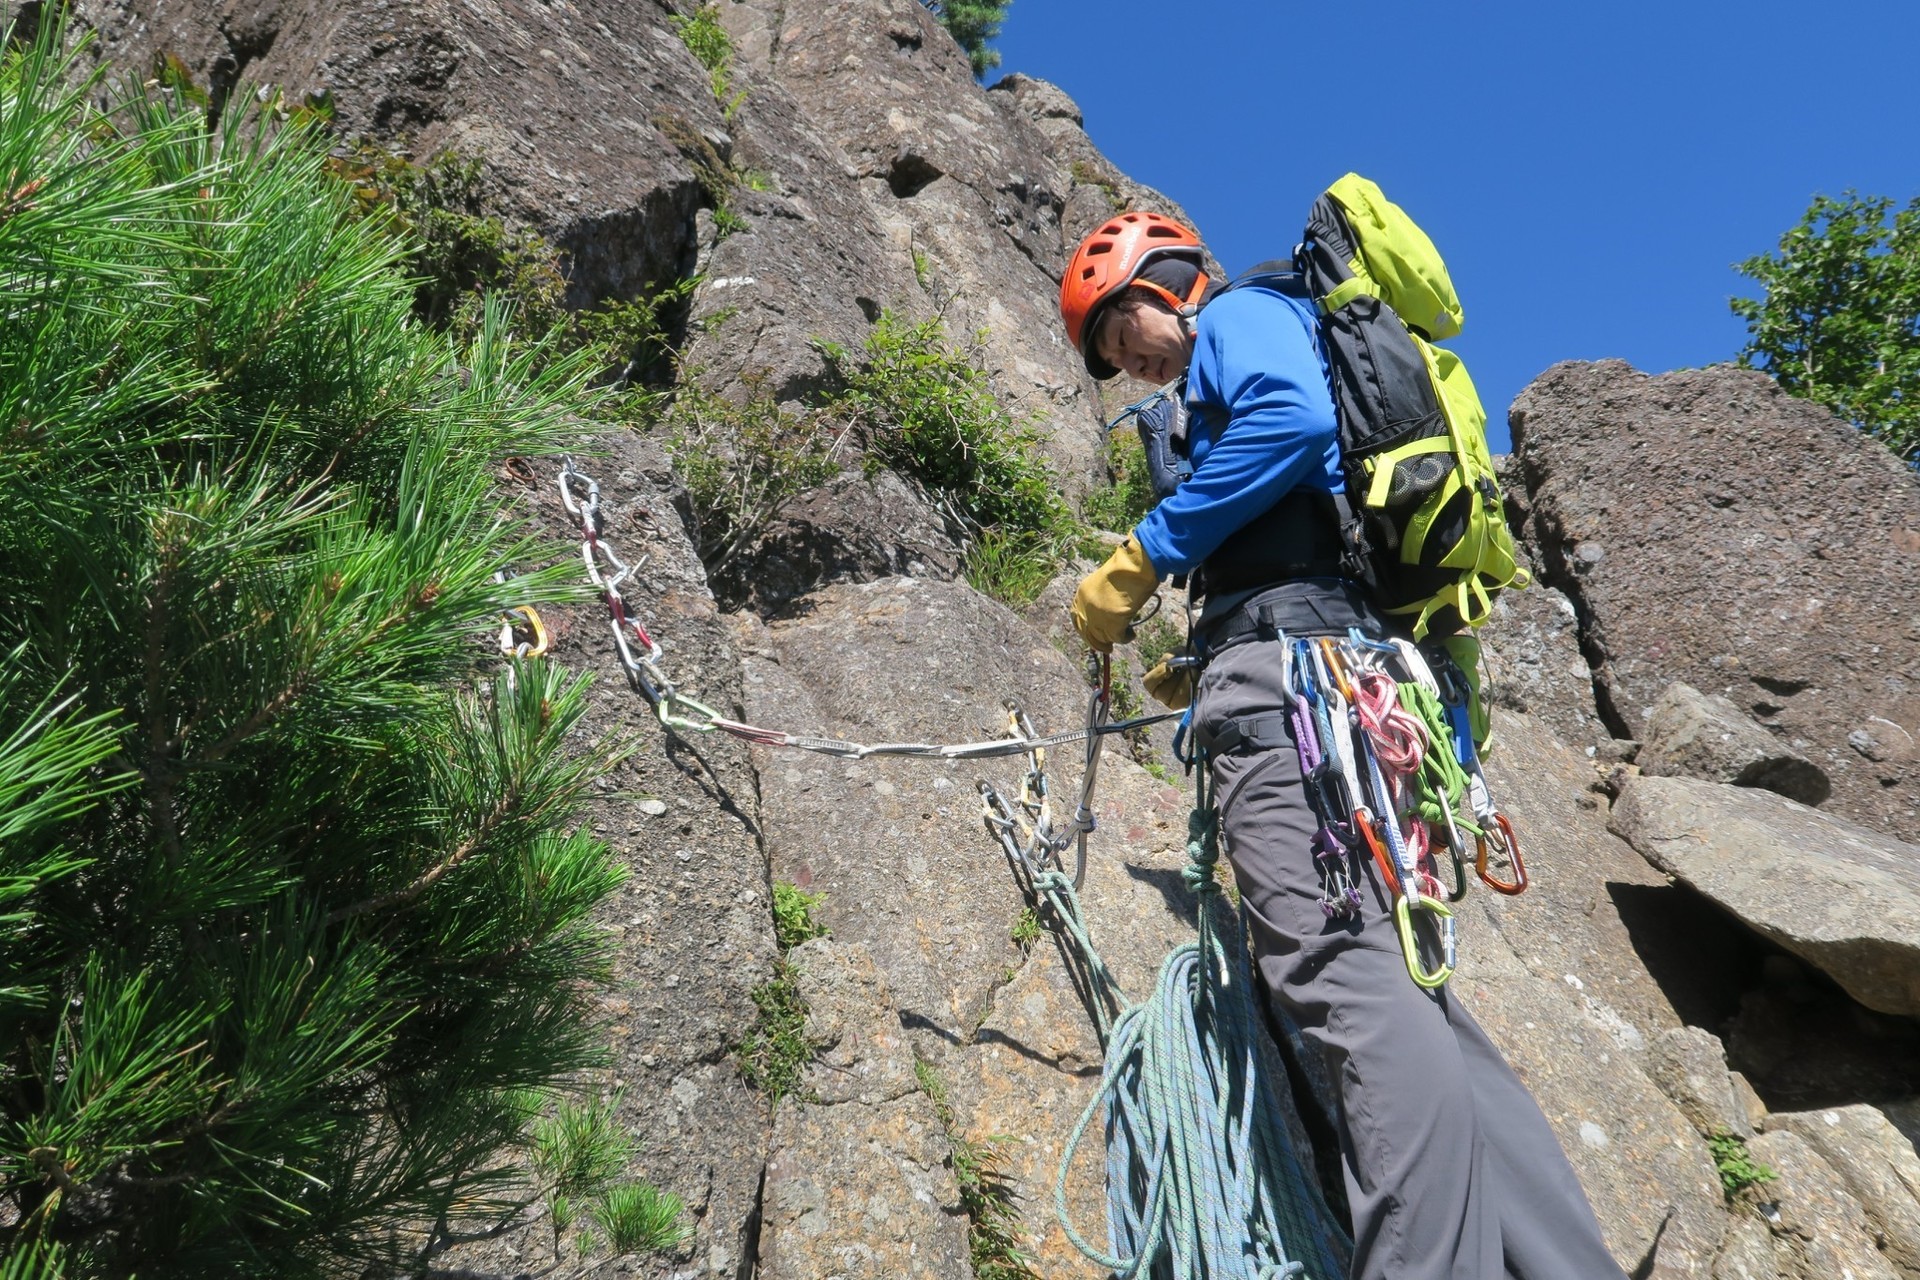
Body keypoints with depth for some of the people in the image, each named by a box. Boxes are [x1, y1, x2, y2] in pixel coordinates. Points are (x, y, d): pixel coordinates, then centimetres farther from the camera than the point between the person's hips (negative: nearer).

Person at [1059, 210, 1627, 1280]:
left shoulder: (1239, 313, 9)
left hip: (1288, 665, -10)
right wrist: (1201, 674, 33)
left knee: (1334, 966, -20)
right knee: (1391, 975, 3)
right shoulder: (1253, 352, 37)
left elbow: (1294, 419, -15)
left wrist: (1142, 557, -12)